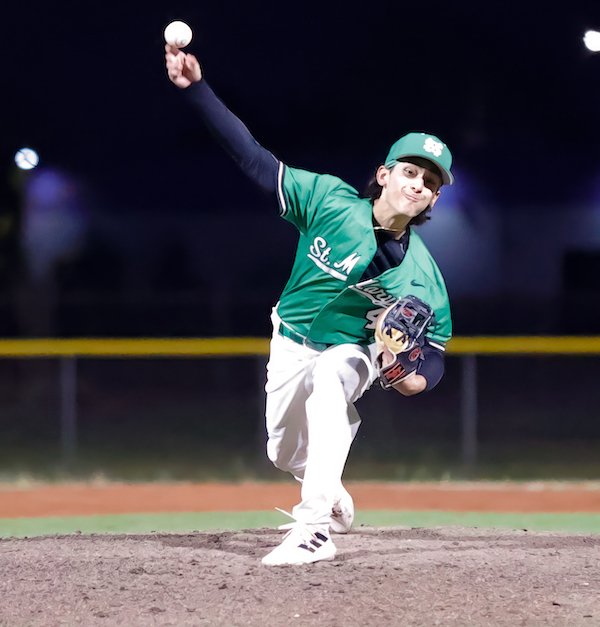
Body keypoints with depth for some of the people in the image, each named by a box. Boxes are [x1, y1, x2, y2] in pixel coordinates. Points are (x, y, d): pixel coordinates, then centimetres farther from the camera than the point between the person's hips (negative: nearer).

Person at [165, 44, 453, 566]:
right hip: (291, 343, 3)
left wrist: (417, 377, -39)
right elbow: (253, 157, -22)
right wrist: (196, 89, -30)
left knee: (326, 380, -37)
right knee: (286, 455, 13)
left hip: (351, 352, -3)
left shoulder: (421, 275, -23)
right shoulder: (328, 199, -22)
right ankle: (334, 501, 51)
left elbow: (436, 349, -15)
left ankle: (314, 530, -41)